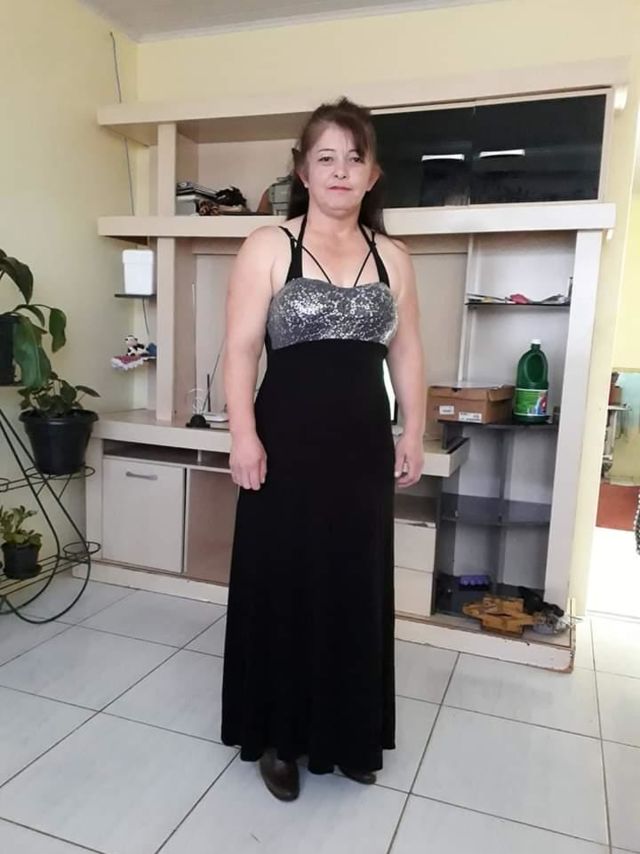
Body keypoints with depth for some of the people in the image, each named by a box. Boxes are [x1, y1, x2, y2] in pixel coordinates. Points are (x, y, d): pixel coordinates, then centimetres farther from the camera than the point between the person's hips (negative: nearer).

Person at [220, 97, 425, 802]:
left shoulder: (393, 257, 10)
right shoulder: (268, 247, -1)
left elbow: (406, 354, 12)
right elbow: (241, 350, -6)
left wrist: (413, 435, 7)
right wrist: (244, 436, -14)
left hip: (363, 448, 4)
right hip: (288, 443, -3)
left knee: (356, 588, 12)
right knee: (282, 585, 6)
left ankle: (349, 735, 32)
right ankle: (279, 736, 26)